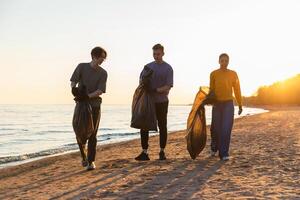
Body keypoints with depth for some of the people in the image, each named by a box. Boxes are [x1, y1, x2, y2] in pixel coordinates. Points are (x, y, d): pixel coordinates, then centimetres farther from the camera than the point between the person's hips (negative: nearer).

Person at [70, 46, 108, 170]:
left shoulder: (103, 73, -1)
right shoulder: (82, 67, 1)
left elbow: (100, 91, -11)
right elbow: (73, 82, -5)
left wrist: (87, 96, -25)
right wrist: (75, 92, -26)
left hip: (95, 105, 0)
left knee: (92, 134, -3)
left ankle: (91, 161, 2)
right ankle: (83, 156, 26)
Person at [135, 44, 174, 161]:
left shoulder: (168, 68, -1)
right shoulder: (148, 67, 11)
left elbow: (168, 87, -9)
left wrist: (155, 90, -21)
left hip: (161, 102, -3)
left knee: (162, 127, 4)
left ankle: (162, 151, 14)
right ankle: (144, 152, 4)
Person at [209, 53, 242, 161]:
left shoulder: (233, 74, 4)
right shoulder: (214, 74, 3)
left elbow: (237, 90, 7)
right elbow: (211, 89, 7)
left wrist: (240, 105, 7)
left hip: (228, 104, 0)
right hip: (217, 104, 1)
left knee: (226, 129, -8)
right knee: (215, 128, 6)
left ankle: (224, 153, -6)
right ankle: (214, 147, 32)